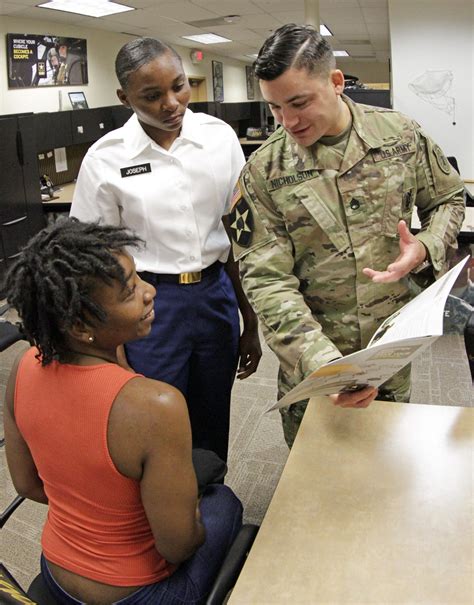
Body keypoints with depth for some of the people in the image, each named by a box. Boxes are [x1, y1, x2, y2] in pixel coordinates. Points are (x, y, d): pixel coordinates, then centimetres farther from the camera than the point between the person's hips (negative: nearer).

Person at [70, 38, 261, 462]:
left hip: (216, 295, 3)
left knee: (213, 427, 16)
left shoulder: (220, 137, -2)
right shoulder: (106, 159, -8)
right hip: (149, 306, -2)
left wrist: (251, 322, 7)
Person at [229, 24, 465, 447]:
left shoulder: (401, 134, -7)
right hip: (310, 363, -1)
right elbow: (267, 281, -17)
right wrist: (324, 362, -30)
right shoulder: (263, 172, -13)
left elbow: (448, 199, 9)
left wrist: (425, 249, -15)